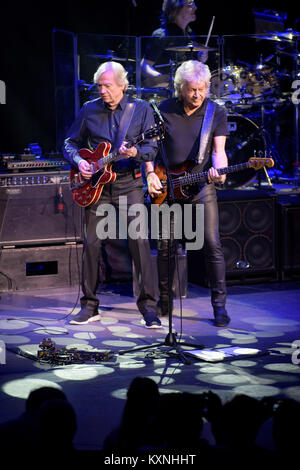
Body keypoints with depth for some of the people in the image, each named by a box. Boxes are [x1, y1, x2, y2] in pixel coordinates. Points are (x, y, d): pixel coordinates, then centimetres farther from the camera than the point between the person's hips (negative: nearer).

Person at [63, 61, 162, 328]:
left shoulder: (141, 109, 2)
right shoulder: (89, 110, 7)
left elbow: (152, 148, -3)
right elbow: (71, 143, 15)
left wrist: (135, 153, -24)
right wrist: (79, 161, -5)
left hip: (129, 183, -2)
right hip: (96, 184, 2)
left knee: (139, 241, -11)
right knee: (92, 243, 2)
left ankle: (148, 305, -3)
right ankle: (90, 306, 14)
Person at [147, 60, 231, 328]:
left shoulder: (217, 113, -1)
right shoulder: (164, 110, 2)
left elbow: (218, 150, -4)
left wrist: (218, 171, -24)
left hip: (202, 185, -1)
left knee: (212, 244, -9)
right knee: (165, 246, 4)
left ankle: (220, 305, -1)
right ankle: (165, 302, 20)